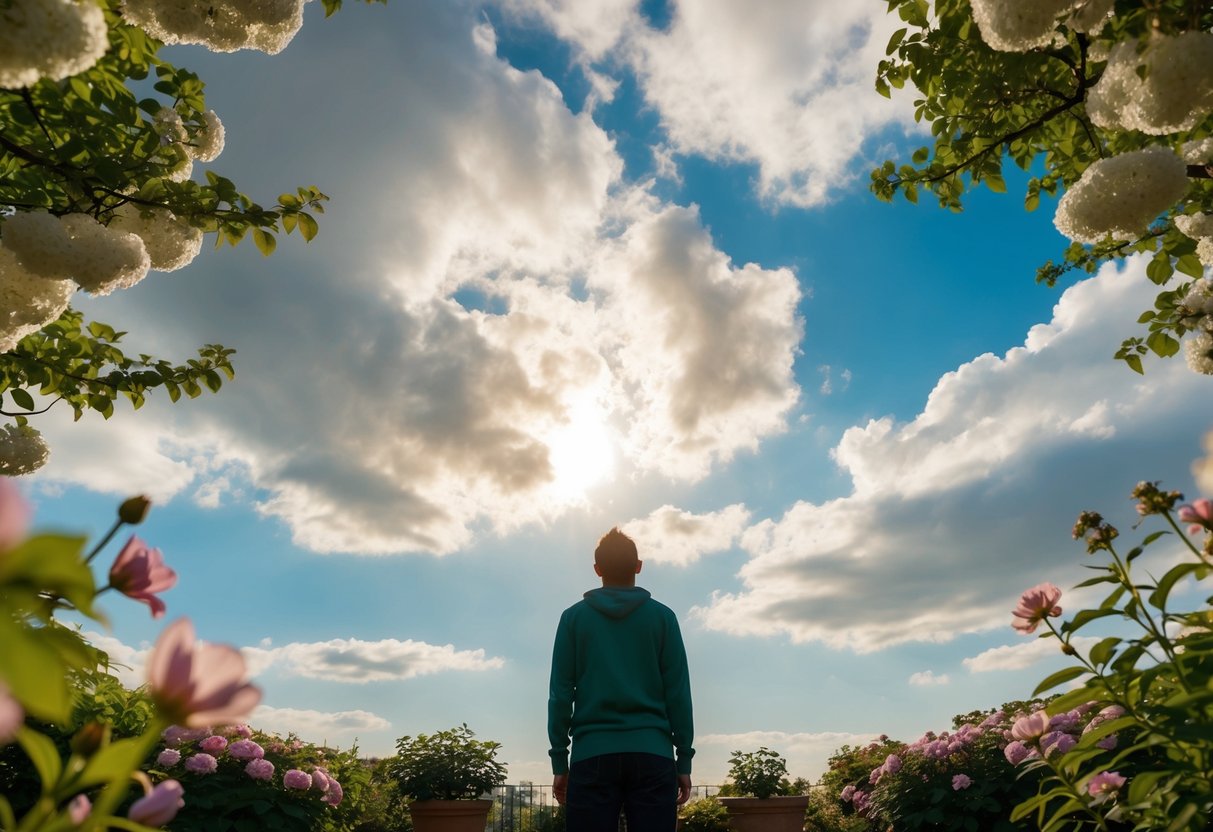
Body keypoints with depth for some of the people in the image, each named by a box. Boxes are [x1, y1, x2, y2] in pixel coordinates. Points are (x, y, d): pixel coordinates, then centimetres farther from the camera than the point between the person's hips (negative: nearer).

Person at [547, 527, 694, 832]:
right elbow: (678, 693, 2)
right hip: (653, 755, 0)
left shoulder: (574, 617, 5)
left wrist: (559, 762, 8)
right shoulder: (663, 616, 5)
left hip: (592, 756, 0)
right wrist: (684, 760, 8)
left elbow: (560, 694, 3)